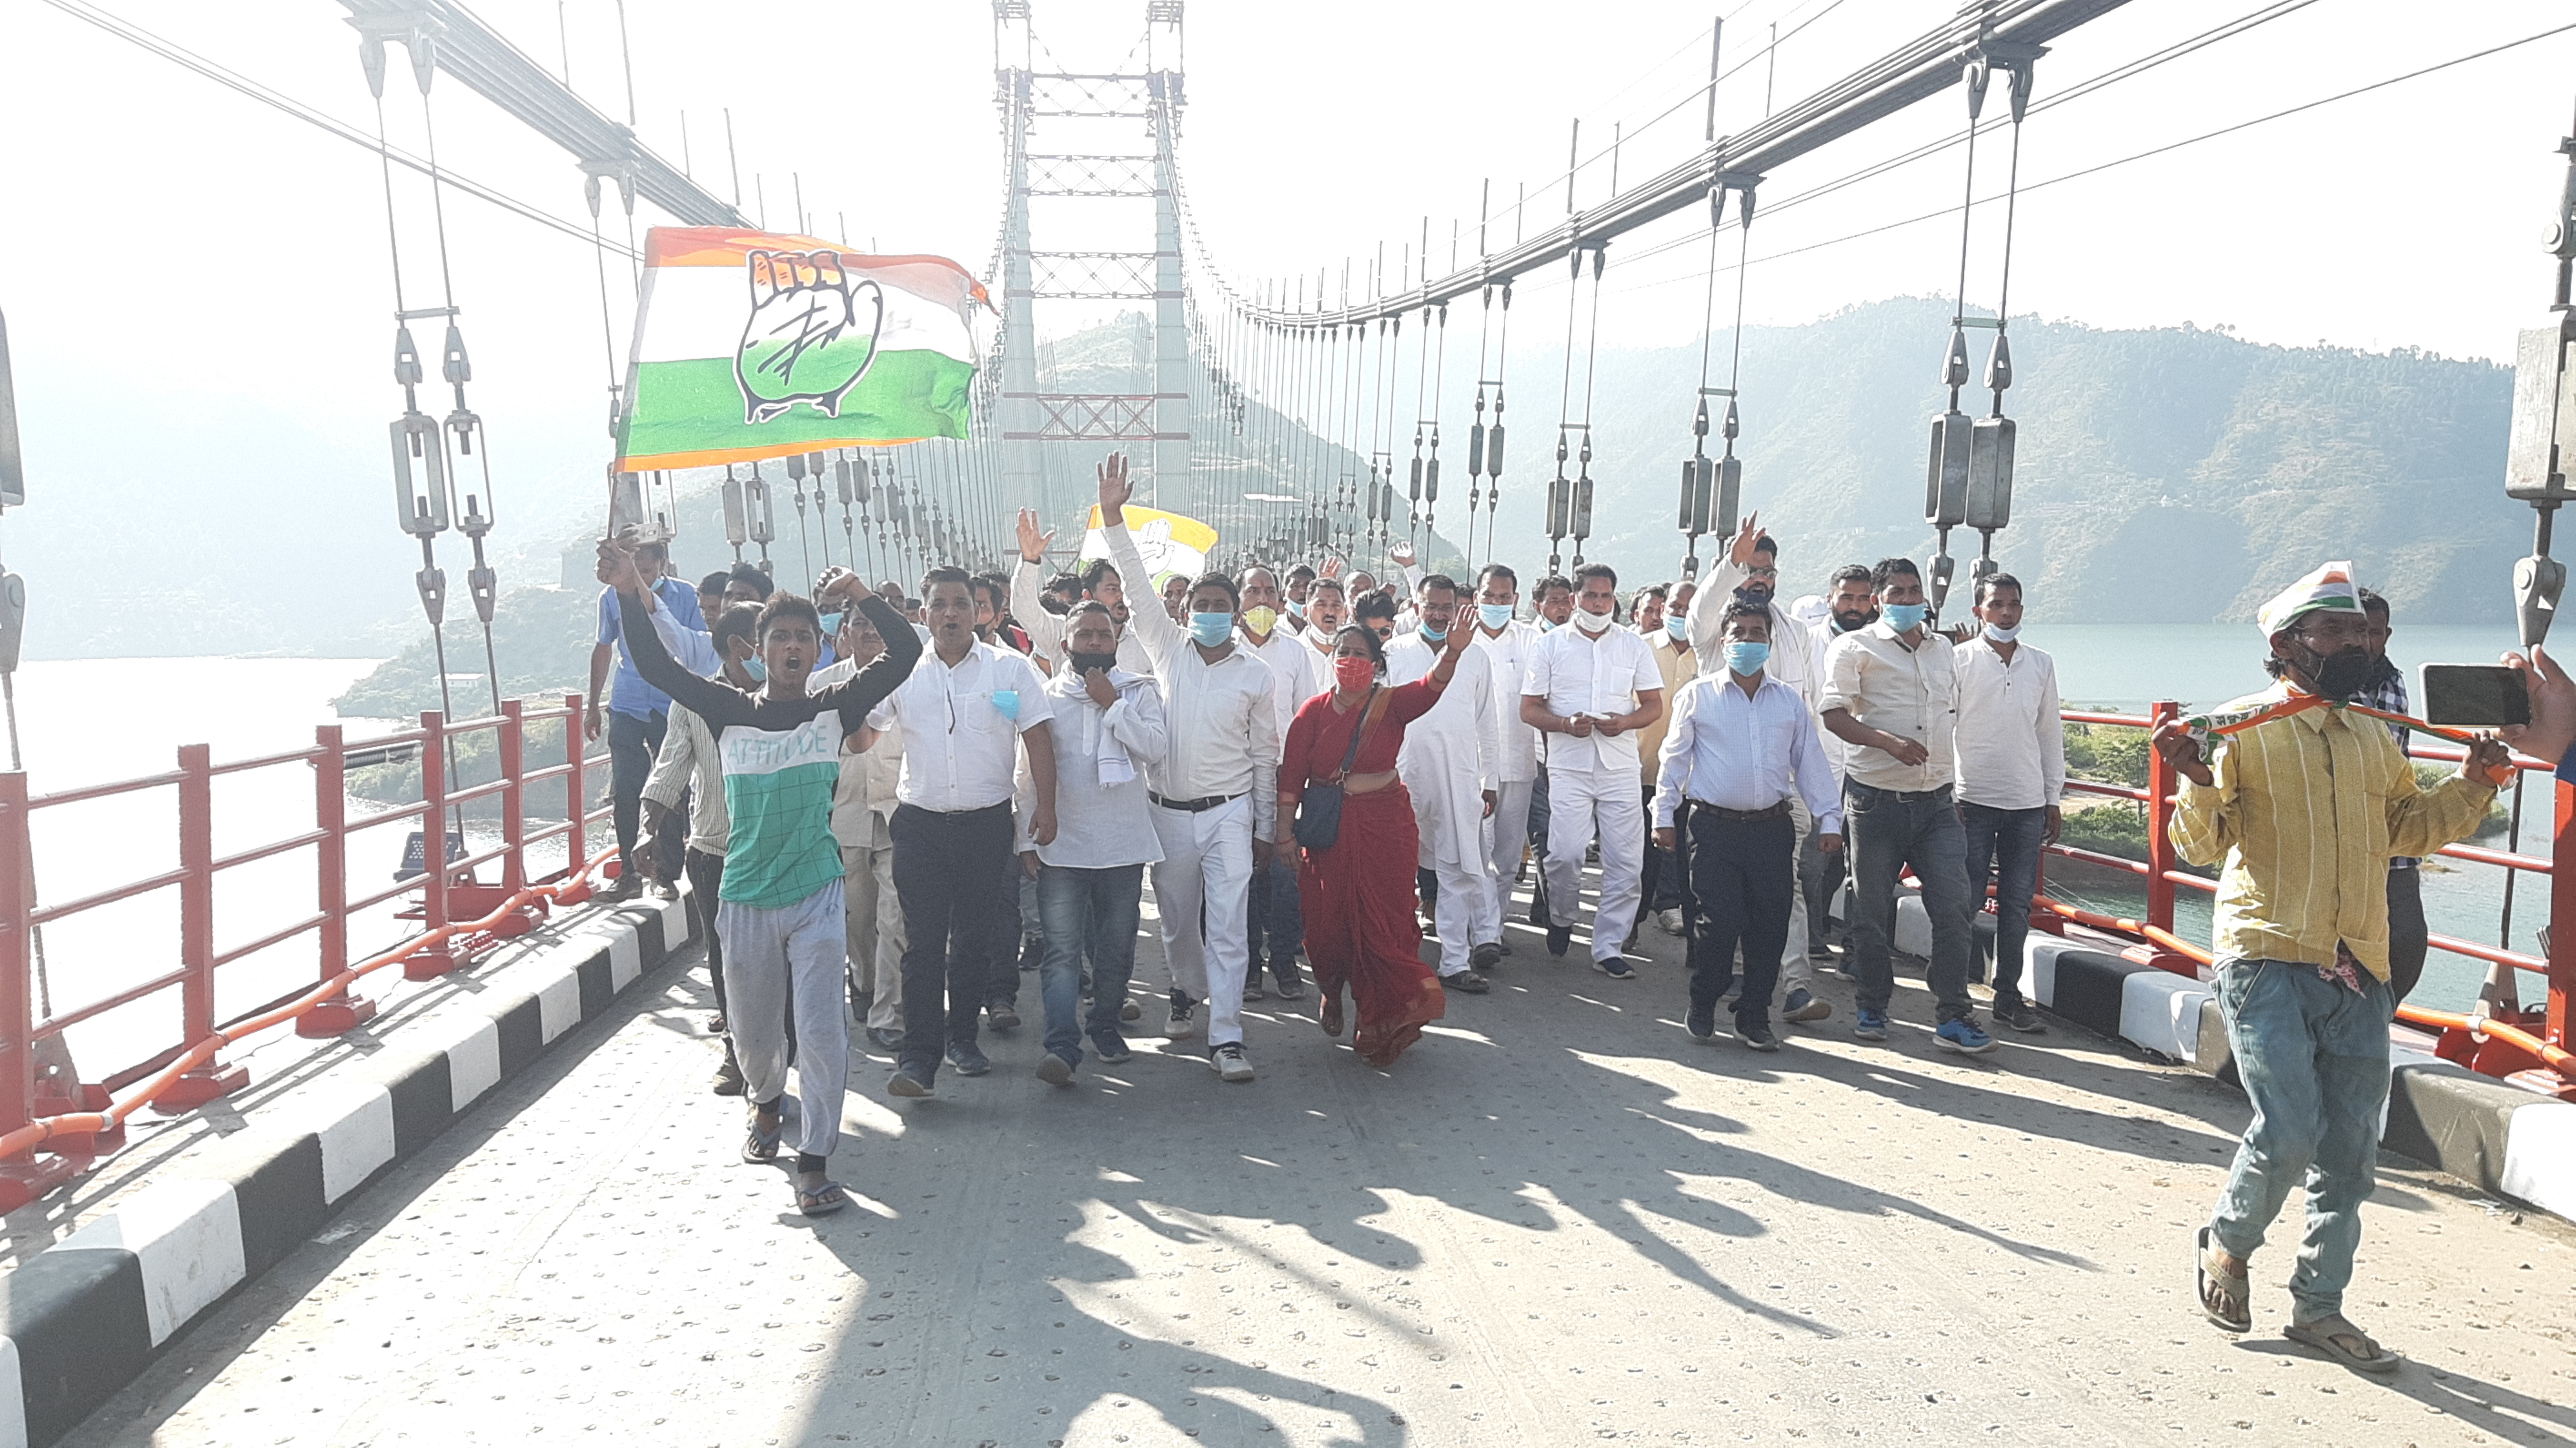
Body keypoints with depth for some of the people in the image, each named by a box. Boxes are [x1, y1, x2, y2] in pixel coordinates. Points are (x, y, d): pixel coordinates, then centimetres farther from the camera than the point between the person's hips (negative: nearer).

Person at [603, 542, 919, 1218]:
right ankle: (767, 1101, 49)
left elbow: (905, 653, -11)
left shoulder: (834, 710, -3)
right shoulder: (729, 712, 0)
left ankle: (815, 1163, 3)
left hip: (816, 895, -2)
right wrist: (631, 597, -21)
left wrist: (862, 599, -21)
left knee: (822, 1028, -7)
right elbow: (656, 666, -9)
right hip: (745, 899, 2)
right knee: (752, 1030, 18)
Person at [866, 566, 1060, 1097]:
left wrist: (1045, 805, -7)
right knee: (923, 943, -4)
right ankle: (919, 1057, -4)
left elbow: (1039, 739, 1)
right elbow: (862, 736, 11)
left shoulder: (1010, 668, 2)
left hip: (987, 823, 0)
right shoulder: (903, 672, 6)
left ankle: (962, 1037, 25)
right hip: (920, 823, 1)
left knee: (975, 939, 9)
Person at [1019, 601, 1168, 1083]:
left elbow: (1154, 749, -11)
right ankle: (1062, 1044, -11)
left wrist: (1112, 704, -11)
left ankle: (1105, 1025, 29)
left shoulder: (1139, 692, 5)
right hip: (1060, 846, -1)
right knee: (1062, 948, -9)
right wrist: (1027, 839, 1)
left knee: (1117, 947, 11)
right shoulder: (1044, 697, 5)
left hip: (1123, 844, 1)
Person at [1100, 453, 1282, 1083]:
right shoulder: (1169, 650, 3)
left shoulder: (1256, 674, 1)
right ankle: (1187, 990, 43)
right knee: (1178, 922, 15)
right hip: (1167, 812, 2)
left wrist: (1264, 828, 6)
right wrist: (1113, 517, -15)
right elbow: (1135, 584, -5)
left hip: (1228, 813, -2)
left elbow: (1265, 755, 6)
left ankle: (1226, 1036, -2)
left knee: (1228, 927, -6)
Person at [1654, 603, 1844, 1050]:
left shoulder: (1790, 702, 13)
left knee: (1770, 926, 1)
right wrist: (1665, 813, 3)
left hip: (1773, 829, 3)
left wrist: (1829, 819, 10)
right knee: (1717, 924, -7)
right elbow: (1675, 757, 6)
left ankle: (1754, 1017, 15)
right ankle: (1702, 1008, 14)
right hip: (1716, 828, -3)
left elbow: (1811, 762, 15)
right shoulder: (1698, 694, 5)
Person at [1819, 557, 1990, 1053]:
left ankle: (1954, 1017, 3)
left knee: (1954, 906, -5)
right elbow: (1834, 716, -12)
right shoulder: (1855, 648, -2)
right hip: (1876, 799, -4)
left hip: (1937, 801, 4)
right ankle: (1874, 1008, 21)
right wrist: (1889, 742, -25)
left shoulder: (1943, 650, 16)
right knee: (1872, 911, 5)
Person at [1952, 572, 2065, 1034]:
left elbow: (2050, 734, 15)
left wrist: (2054, 800, 12)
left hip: (2028, 805, 4)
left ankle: (2008, 995, 16)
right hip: (1972, 801, -4)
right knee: (1965, 903, -2)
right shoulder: (1958, 659, -1)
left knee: (2018, 905, 7)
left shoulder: (2042, 664, 11)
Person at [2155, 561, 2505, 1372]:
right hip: (2267, 961, -6)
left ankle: (2319, 1305, 24)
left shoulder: (2372, 740, 16)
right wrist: (2199, 784, -30)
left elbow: (2410, 825, 27)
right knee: (2289, 1131, -14)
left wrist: (2471, 785, 12)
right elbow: (2201, 843, -11)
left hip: (2358, 974, 7)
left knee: (2350, 1151, 10)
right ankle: (2226, 1246, 15)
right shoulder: (2239, 729, -4)